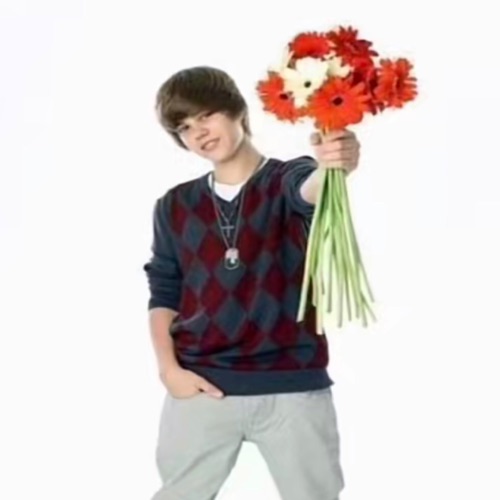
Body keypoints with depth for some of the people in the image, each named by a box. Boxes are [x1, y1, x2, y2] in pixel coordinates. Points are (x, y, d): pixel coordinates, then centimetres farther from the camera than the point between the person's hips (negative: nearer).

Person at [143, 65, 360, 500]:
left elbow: (311, 191, -25)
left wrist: (331, 166, -49)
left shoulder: (289, 180, -1)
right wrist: (168, 368, -2)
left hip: (293, 386, -2)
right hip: (201, 386, 3)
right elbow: (163, 294, 13)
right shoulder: (174, 206, 9)